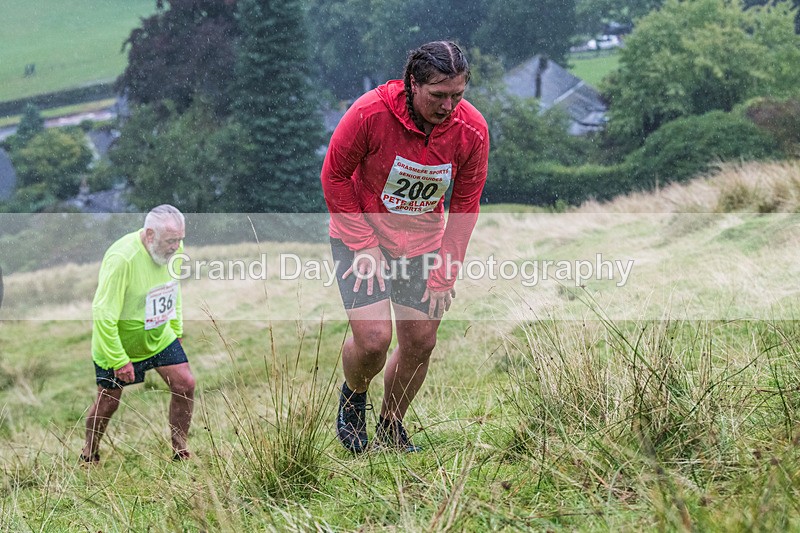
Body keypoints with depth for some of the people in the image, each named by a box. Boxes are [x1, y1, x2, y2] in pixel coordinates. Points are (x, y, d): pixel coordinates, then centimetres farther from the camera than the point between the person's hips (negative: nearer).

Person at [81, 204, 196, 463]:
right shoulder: (122, 258, -34)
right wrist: (119, 359, -26)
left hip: (159, 337, 6)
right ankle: (89, 455, 31)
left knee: (185, 384, -3)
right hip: (117, 344, -6)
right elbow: (103, 313, -30)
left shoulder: (174, 248, -11)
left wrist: (177, 329, 15)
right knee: (108, 402, 6)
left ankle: (180, 450, 13)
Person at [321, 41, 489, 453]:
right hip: (361, 235, -3)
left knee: (420, 342, 1)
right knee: (373, 338, -16)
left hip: (422, 244, 3)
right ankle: (352, 397, 18)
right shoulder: (371, 112, -25)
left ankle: (391, 427, 26)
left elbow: (465, 206, -3)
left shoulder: (472, 130, -16)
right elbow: (334, 176, -12)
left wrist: (444, 273, -6)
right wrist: (364, 245, -14)